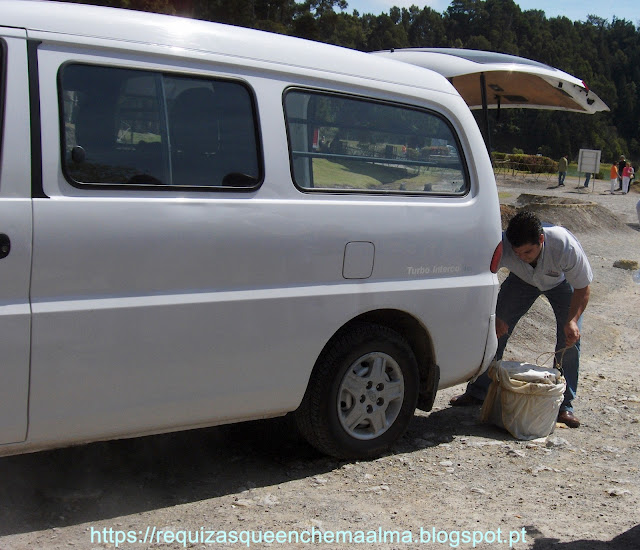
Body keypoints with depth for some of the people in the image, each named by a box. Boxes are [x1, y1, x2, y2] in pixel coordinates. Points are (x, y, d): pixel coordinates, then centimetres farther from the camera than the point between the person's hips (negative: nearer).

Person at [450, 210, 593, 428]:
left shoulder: (566, 246, -40)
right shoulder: (502, 246, -38)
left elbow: (582, 289, -24)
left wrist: (572, 320, -38)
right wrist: (493, 317, -34)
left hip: (561, 282, -1)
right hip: (522, 280, 1)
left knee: (570, 339, -15)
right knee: (495, 330, -9)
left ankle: (564, 404, -1)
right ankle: (478, 392, 5)